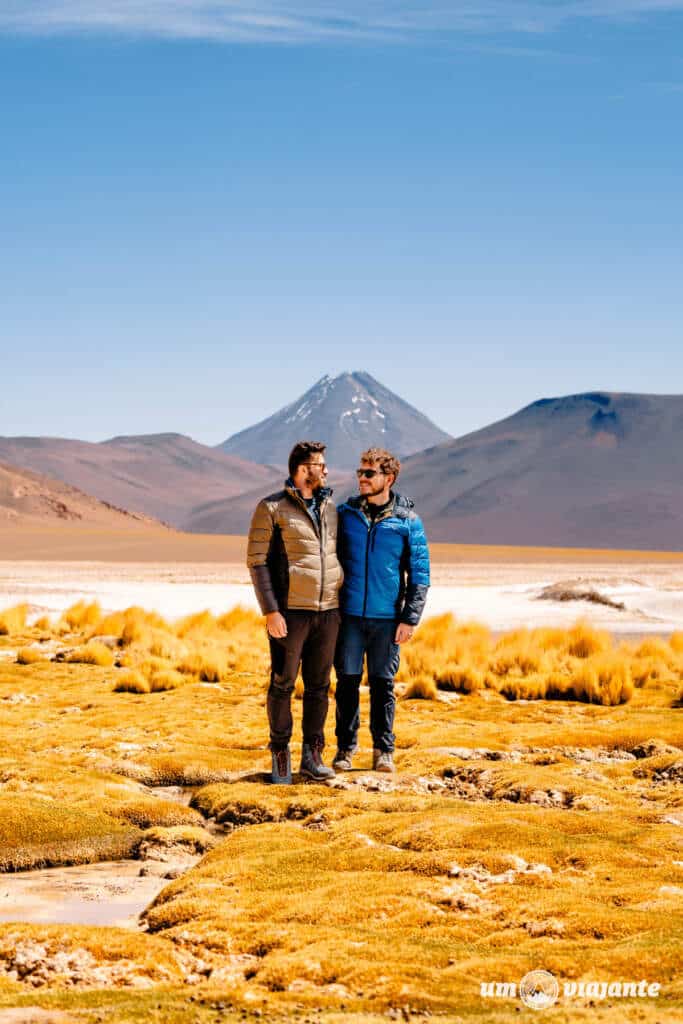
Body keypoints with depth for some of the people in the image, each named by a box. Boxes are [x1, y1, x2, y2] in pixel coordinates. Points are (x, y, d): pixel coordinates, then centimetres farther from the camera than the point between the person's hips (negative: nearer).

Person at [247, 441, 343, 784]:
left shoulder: (329, 507, 12)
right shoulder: (272, 508, -5)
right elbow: (257, 561, -8)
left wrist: (341, 605, 14)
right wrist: (271, 611, -15)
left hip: (327, 612, 5)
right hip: (290, 611, -5)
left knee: (319, 685, 6)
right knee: (283, 683, 1)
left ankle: (312, 756, 14)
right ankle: (280, 755, 13)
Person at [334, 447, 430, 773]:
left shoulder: (408, 520, 0)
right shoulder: (344, 514, 4)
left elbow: (420, 573, 1)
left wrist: (410, 618, -5)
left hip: (387, 617, -1)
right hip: (349, 614, 1)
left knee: (383, 684, 5)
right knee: (347, 682, 4)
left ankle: (383, 750, 15)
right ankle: (345, 747, 14)